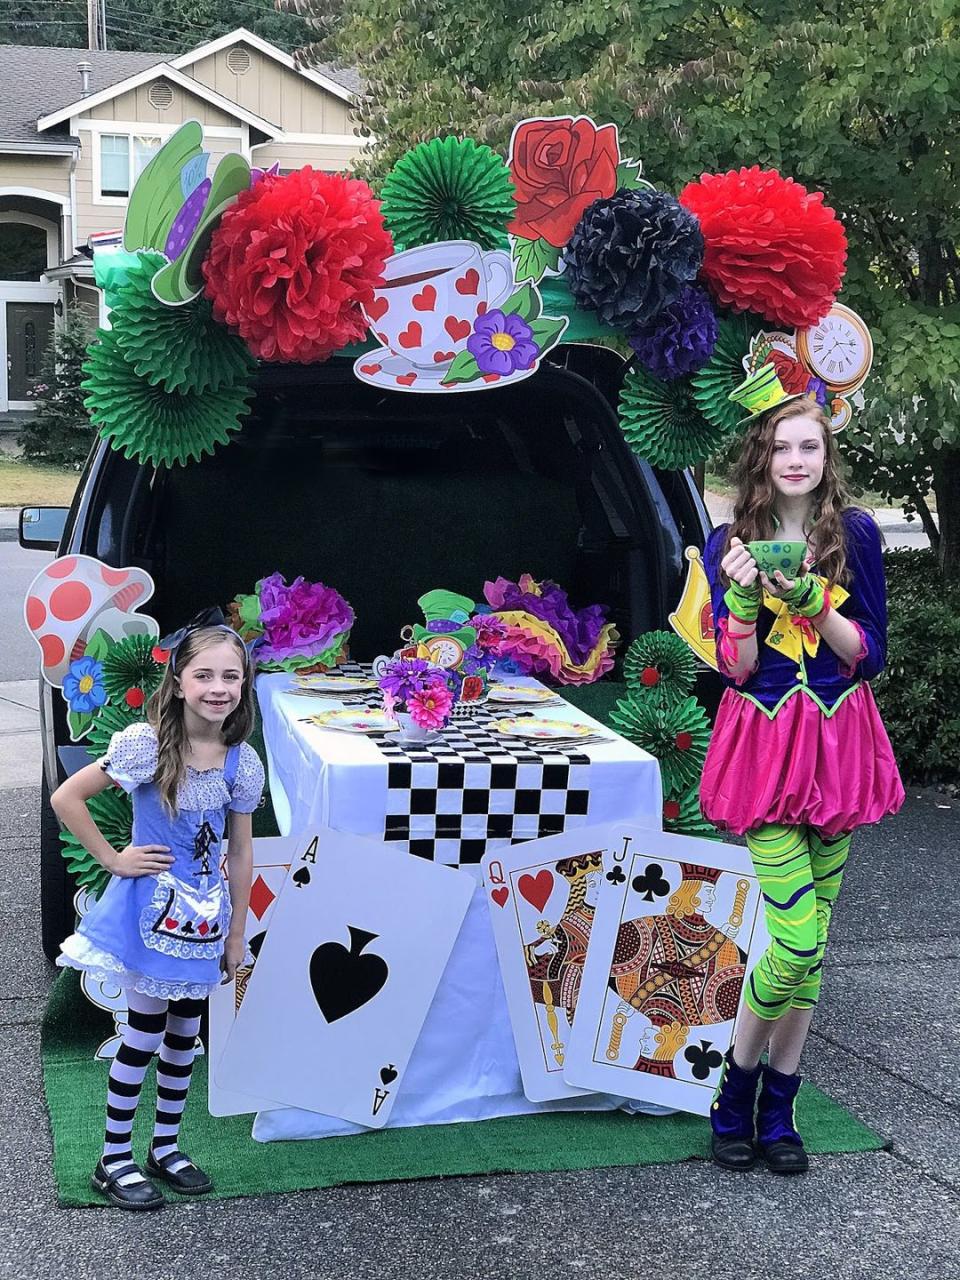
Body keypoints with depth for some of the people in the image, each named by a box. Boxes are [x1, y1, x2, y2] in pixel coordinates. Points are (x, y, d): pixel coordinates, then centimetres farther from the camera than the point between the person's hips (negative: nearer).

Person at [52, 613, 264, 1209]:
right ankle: (114, 1159, 18)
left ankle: (166, 1148, 31)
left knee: (185, 1033, 15)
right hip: (150, 907, -5)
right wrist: (113, 859, -13)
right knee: (146, 1034, 3)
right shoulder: (146, 744, -19)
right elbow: (67, 797, -15)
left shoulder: (242, 761, -4)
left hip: (203, 913, 5)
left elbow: (240, 852, 4)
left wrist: (236, 933, 8)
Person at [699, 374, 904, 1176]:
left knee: (812, 937, 7)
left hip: (837, 741, 2)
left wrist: (814, 603, -15)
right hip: (766, 743, -2)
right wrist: (743, 597, -20)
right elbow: (736, 669, -4)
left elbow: (870, 656, 0)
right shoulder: (732, 542, 0)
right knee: (799, 939, -11)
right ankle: (736, 1094, 12)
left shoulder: (855, 534, 3)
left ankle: (778, 1108, 20)